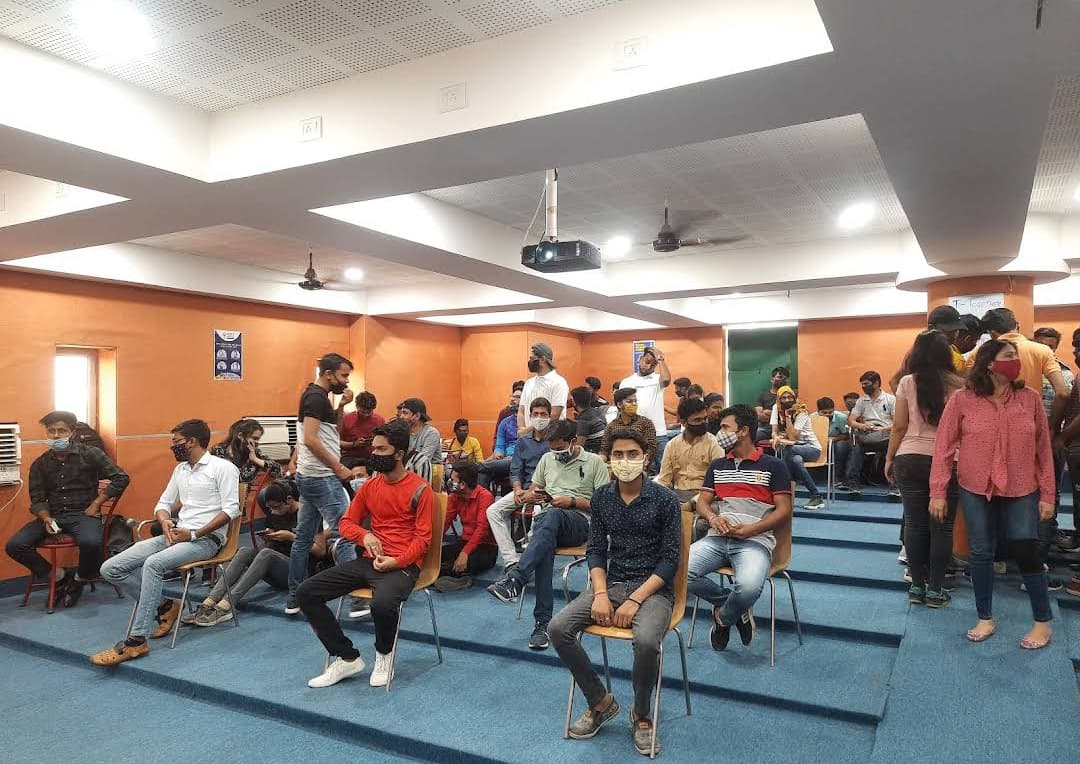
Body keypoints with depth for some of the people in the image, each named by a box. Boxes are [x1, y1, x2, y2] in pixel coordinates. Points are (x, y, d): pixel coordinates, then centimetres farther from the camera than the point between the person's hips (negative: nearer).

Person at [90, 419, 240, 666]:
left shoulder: (222, 467, -6)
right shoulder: (180, 469, 19)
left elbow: (231, 509, -14)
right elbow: (163, 503, 21)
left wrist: (194, 534, -17)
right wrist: (165, 521, -3)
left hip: (206, 539, -8)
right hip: (177, 534, 8)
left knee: (153, 564, -33)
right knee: (111, 569, -6)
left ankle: (136, 641, -26)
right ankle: (164, 606, 4)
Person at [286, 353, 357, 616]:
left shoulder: (315, 396, 15)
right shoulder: (317, 397, -14)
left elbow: (331, 429, 17)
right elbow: (311, 439, -22)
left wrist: (341, 406, 5)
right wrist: (338, 468, -17)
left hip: (309, 477, 10)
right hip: (322, 478, -10)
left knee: (303, 538, 12)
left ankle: (294, 599, 19)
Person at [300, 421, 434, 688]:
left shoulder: (420, 489, -7)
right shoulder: (370, 486, 11)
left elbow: (422, 538, -7)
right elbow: (346, 523, 16)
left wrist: (396, 562, -21)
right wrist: (364, 535, -7)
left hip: (402, 565, -6)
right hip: (369, 560, 6)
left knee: (382, 604, -38)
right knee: (306, 593, -8)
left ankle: (383, 654, -2)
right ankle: (347, 658, 2)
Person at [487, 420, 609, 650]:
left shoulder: (594, 462, 9)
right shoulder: (547, 459, 23)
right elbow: (529, 495, 26)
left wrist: (573, 501, -9)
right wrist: (532, 496, 1)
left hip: (579, 521, -3)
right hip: (545, 518, 3)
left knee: (552, 516, -41)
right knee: (545, 546, -36)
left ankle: (515, 580, -48)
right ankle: (543, 622, -37)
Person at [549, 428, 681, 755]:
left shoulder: (665, 499, -9)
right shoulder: (601, 497, 3)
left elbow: (670, 558, -9)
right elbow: (596, 550, 6)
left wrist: (634, 600, -18)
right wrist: (600, 593, -11)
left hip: (653, 588, -4)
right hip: (611, 582, 4)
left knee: (646, 641, -34)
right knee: (558, 628, -16)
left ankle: (642, 715, -3)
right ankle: (600, 702, 6)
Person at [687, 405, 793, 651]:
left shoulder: (772, 466, 4)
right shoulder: (717, 465, 19)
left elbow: (784, 511, 0)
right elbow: (702, 502, 16)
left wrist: (749, 530, -13)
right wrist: (713, 518, -9)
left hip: (755, 540, -4)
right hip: (717, 538, 4)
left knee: (749, 586, -36)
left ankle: (723, 616, 2)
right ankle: (737, 606, 1)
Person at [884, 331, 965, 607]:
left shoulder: (907, 383, -2)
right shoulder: (958, 384, -2)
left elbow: (899, 427, 0)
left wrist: (889, 458, 9)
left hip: (910, 459, 1)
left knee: (914, 524, 7)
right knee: (941, 526, 6)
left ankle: (917, 586, 15)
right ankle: (935, 589, 11)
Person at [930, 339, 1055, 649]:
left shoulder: (1030, 398, -3)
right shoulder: (962, 400, -8)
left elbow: (1043, 449, 1)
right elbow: (944, 447, -6)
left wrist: (1047, 494, 0)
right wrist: (938, 492, -9)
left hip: (1022, 491, 0)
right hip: (976, 490, 0)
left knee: (1027, 552, 1)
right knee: (981, 553, 9)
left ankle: (1043, 621, 22)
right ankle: (985, 619, 25)